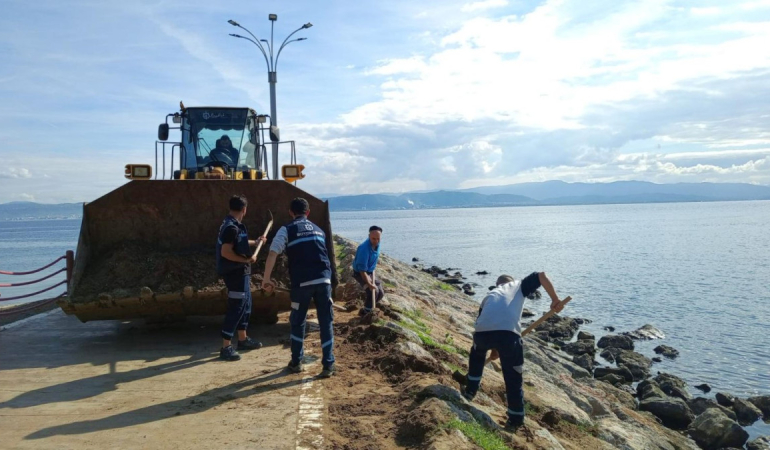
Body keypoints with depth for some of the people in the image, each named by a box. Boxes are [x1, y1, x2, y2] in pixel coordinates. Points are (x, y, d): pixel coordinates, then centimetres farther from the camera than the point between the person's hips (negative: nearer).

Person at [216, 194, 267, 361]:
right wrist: (247, 259, -19)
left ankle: (243, 339, 31)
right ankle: (226, 347, -4)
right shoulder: (231, 227, -21)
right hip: (235, 273, -11)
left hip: (240, 272, 11)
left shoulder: (233, 225, 11)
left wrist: (255, 242, 41)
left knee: (245, 305, 19)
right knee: (236, 308, -8)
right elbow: (226, 252, -26)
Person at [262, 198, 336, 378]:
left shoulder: (287, 230, 5)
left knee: (298, 322, 15)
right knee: (326, 322, 7)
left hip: (302, 282, -3)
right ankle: (328, 365, 6)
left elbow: (272, 254, -4)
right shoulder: (318, 230, 20)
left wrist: (266, 279, 2)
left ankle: (296, 363, 25)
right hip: (323, 279, 3)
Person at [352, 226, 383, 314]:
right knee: (373, 291, -23)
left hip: (370, 272, 8)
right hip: (359, 273, -8)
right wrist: (369, 284, -24)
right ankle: (366, 313, -4)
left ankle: (368, 308, 30)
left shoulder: (377, 245, -8)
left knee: (381, 293, 8)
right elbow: (362, 270, -30)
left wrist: (373, 280, 5)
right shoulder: (364, 248, -33)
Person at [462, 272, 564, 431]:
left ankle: (470, 391, 42)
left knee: (477, 355, 38)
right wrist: (555, 300, 16)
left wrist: (493, 349, 48)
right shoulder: (519, 285, 29)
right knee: (513, 378, 13)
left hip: (482, 331, 4)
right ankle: (516, 420, 20)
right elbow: (541, 276, 13)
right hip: (508, 332, -3)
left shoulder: (490, 294, 37)